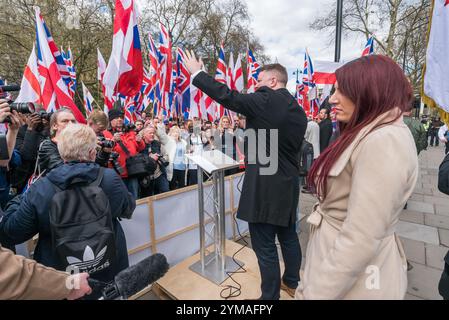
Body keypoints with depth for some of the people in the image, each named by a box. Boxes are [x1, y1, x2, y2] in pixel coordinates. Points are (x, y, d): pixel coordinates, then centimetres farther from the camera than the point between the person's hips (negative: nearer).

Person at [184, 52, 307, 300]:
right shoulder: (299, 111, 11)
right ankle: (291, 283, 42)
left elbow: (227, 96, -12)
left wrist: (197, 73, 0)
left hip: (265, 186, -9)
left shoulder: (265, 101, -13)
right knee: (288, 237, 23)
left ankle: (270, 296, 21)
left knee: (265, 247, 5)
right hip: (288, 184, 9)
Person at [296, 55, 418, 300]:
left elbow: (360, 240, -29)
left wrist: (315, 293, -20)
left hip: (352, 281, -8)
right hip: (337, 252, 9)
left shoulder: (383, 142, -25)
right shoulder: (370, 134, 8)